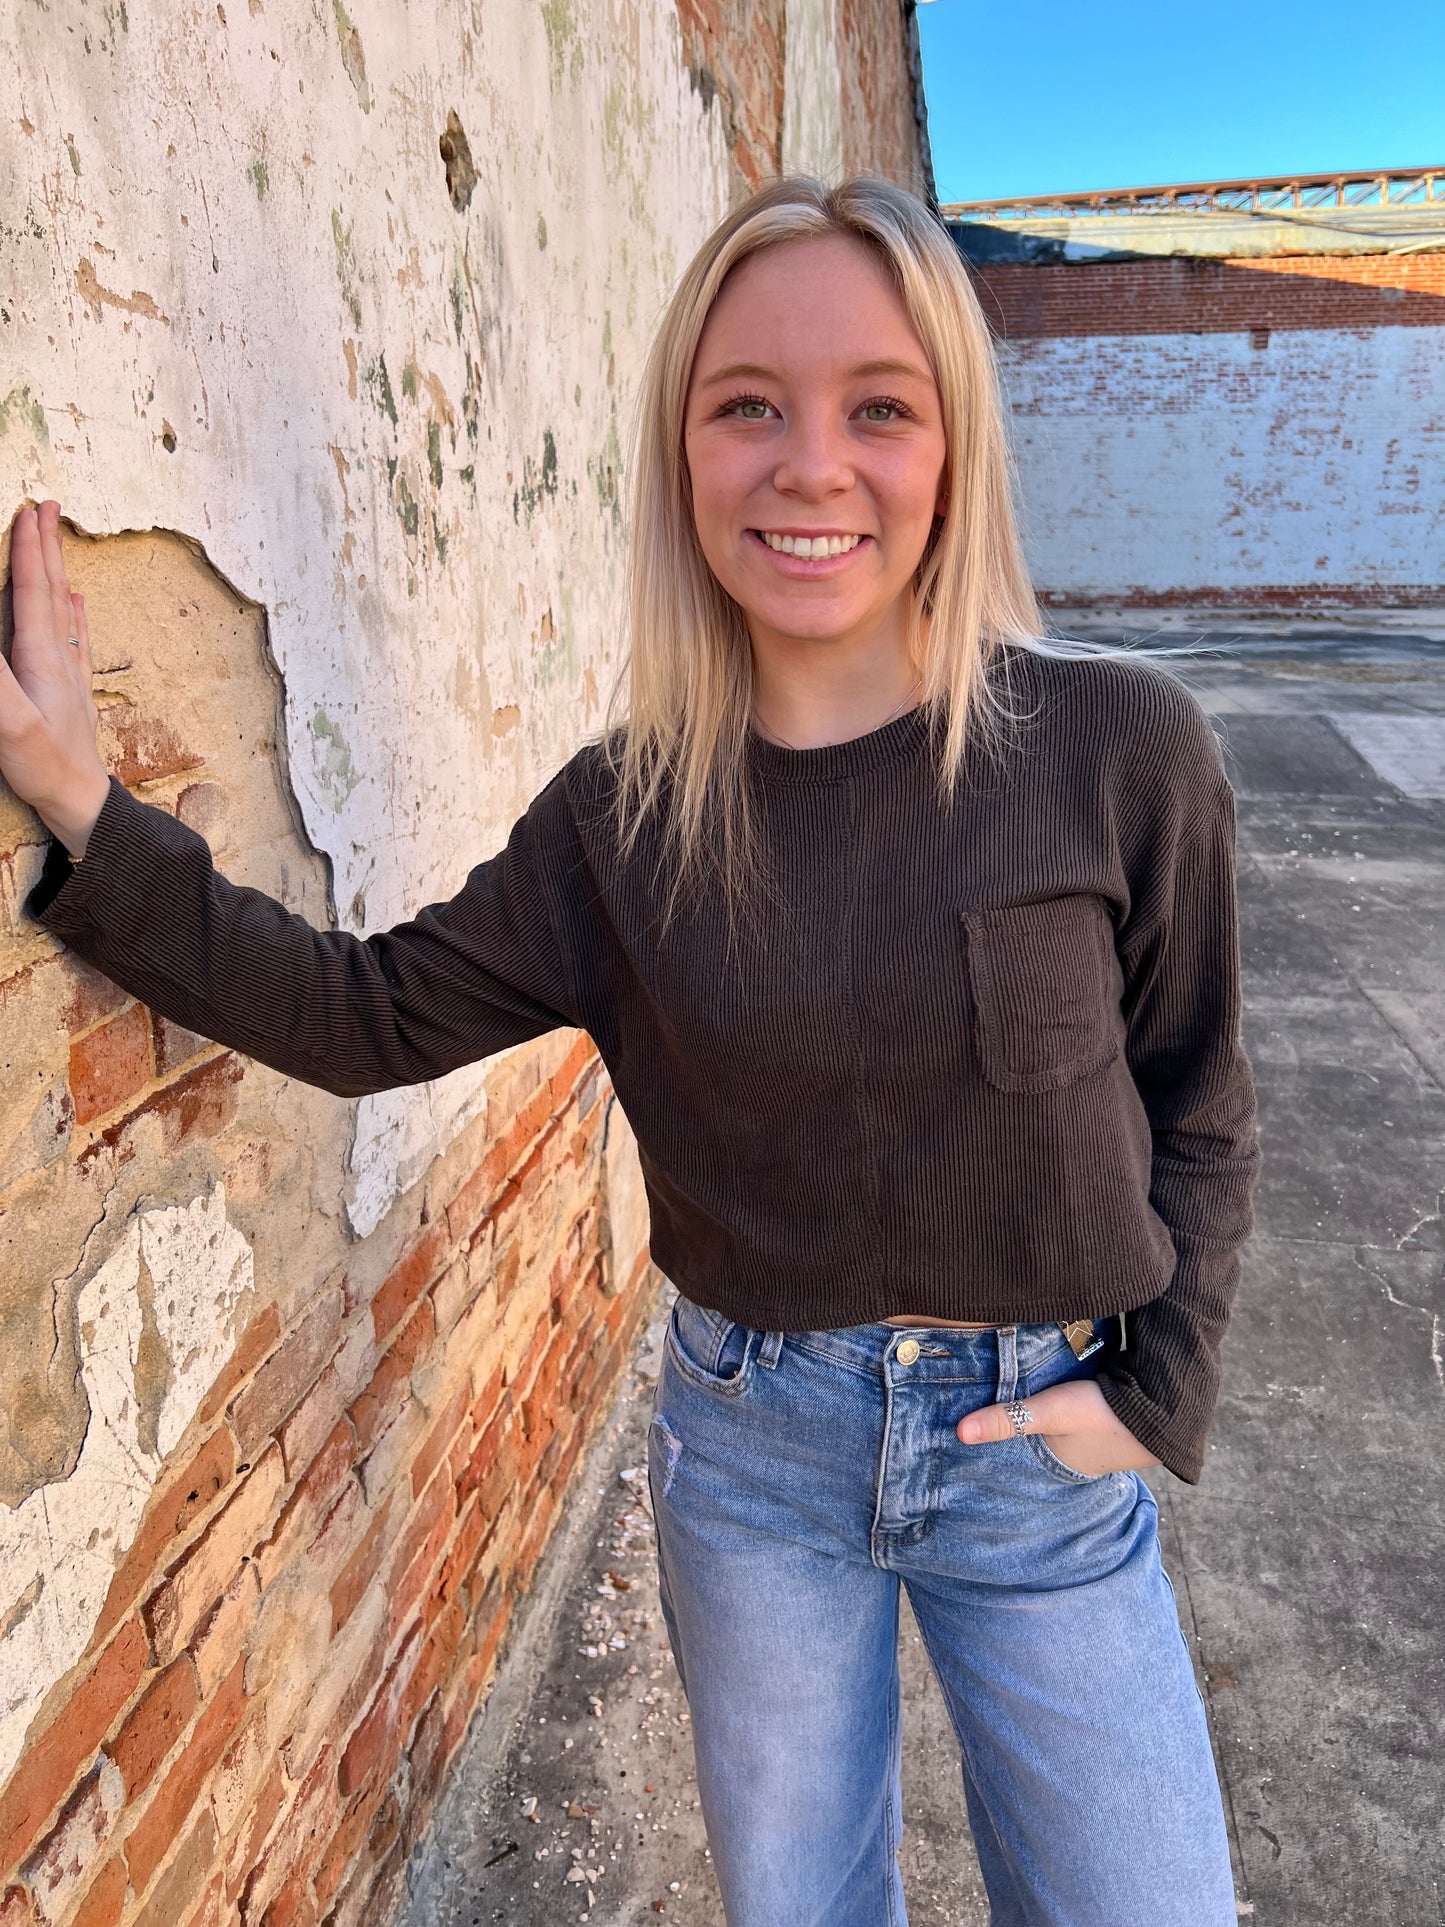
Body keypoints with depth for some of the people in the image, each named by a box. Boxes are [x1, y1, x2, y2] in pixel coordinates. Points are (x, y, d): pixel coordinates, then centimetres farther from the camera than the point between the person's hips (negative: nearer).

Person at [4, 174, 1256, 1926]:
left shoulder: (1115, 748, -14)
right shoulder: (627, 808, -9)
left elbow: (1194, 1110, -3)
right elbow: (370, 1012, -4)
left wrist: (1155, 1392, -8)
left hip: (1035, 1446, -1)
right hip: (747, 1437, 2)